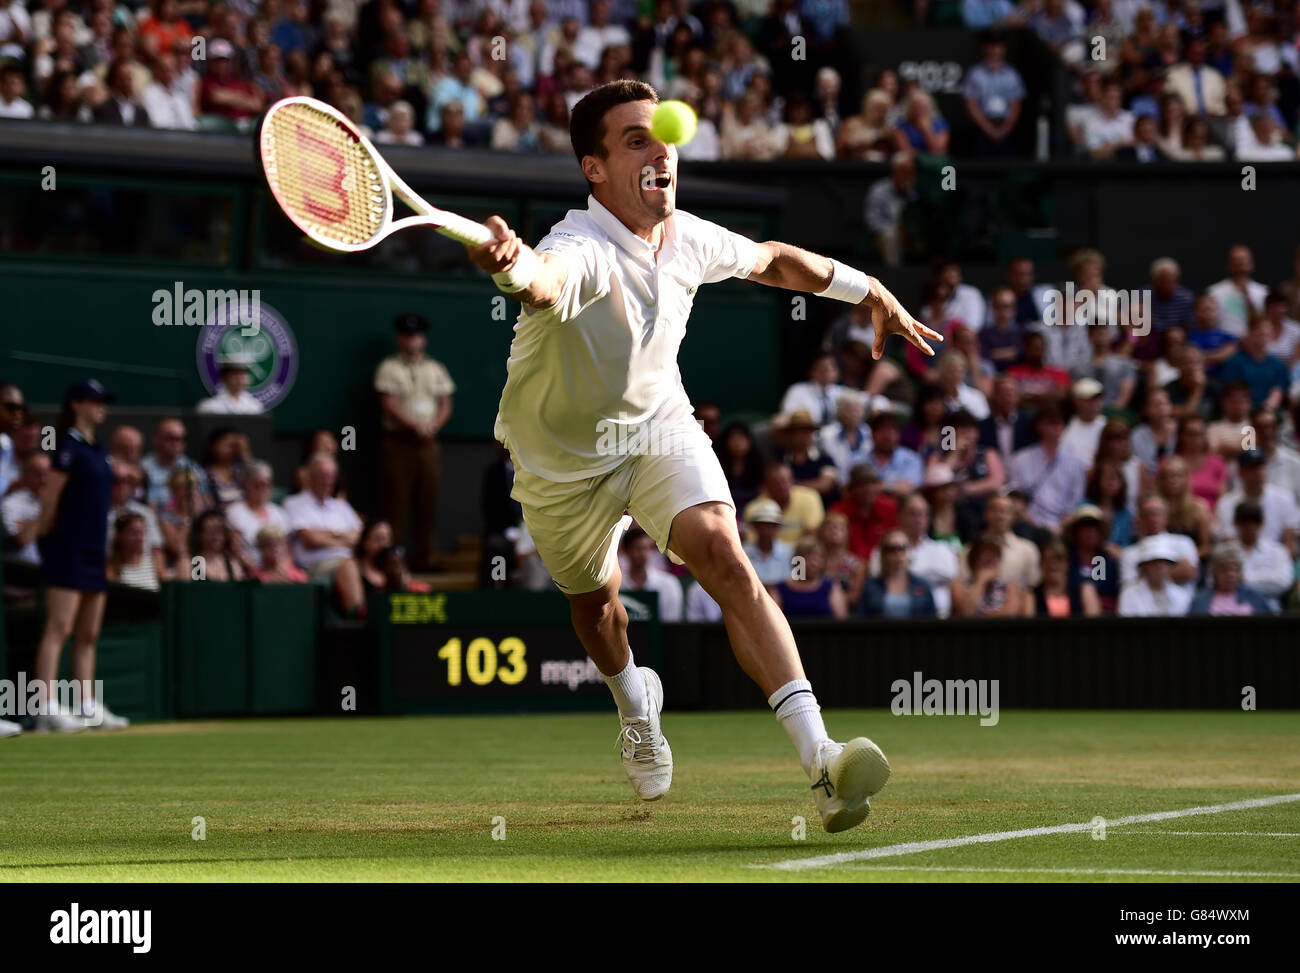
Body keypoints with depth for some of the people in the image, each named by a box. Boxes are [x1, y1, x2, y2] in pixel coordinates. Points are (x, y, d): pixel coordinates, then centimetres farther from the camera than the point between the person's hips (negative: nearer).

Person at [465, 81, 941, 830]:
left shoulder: (689, 239, -15)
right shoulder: (582, 251, -35)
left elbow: (773, 261, 9)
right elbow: (547, 281, -63)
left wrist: (869, 291, 18)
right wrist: (514, 266, -87)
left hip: (659, 425, 2)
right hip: (564, 458, -2)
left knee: (724, 557, -23)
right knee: (594, 600, 21)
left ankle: (819, 755, -33)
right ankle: (635, 699, 58)